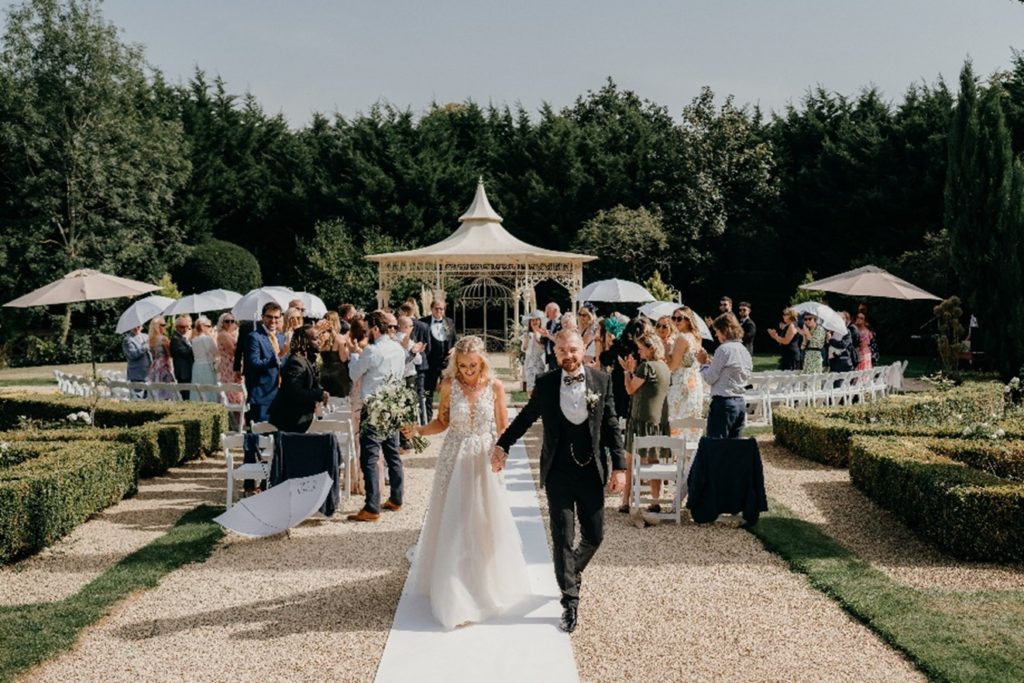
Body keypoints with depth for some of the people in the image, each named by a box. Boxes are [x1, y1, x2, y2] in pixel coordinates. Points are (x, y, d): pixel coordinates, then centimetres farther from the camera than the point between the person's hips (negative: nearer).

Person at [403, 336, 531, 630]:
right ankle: (454, 593, 18)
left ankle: (487, 582, 32)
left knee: (485, 522, 8)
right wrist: (418, 430, -14)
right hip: (455, 459, 0)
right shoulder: (449, 384, -5)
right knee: (452, 523, 3)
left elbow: (503, 428, -1)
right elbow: (442, 422, 3)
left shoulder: (495, 386, -6)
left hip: (484, 459, 0)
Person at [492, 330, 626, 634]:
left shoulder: (602, 380, -1)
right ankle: (570, 601, 14)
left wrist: (619, 467, -5)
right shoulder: (545, 384, -1)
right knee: (562, 538, 1)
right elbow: (526, 417, 11)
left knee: (594, 536, 9)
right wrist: (503, 444, 3)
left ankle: (572, 571, 40)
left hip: (592, 472, 1)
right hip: (558, 473, -1)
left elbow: (612, 427, 0)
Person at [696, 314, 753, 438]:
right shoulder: (744, 350, 12)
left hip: (723, 402, -8)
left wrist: (704, 363, 8)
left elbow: (710, 379, -10)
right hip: (740, 403, 8)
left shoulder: (724, 349, -11)